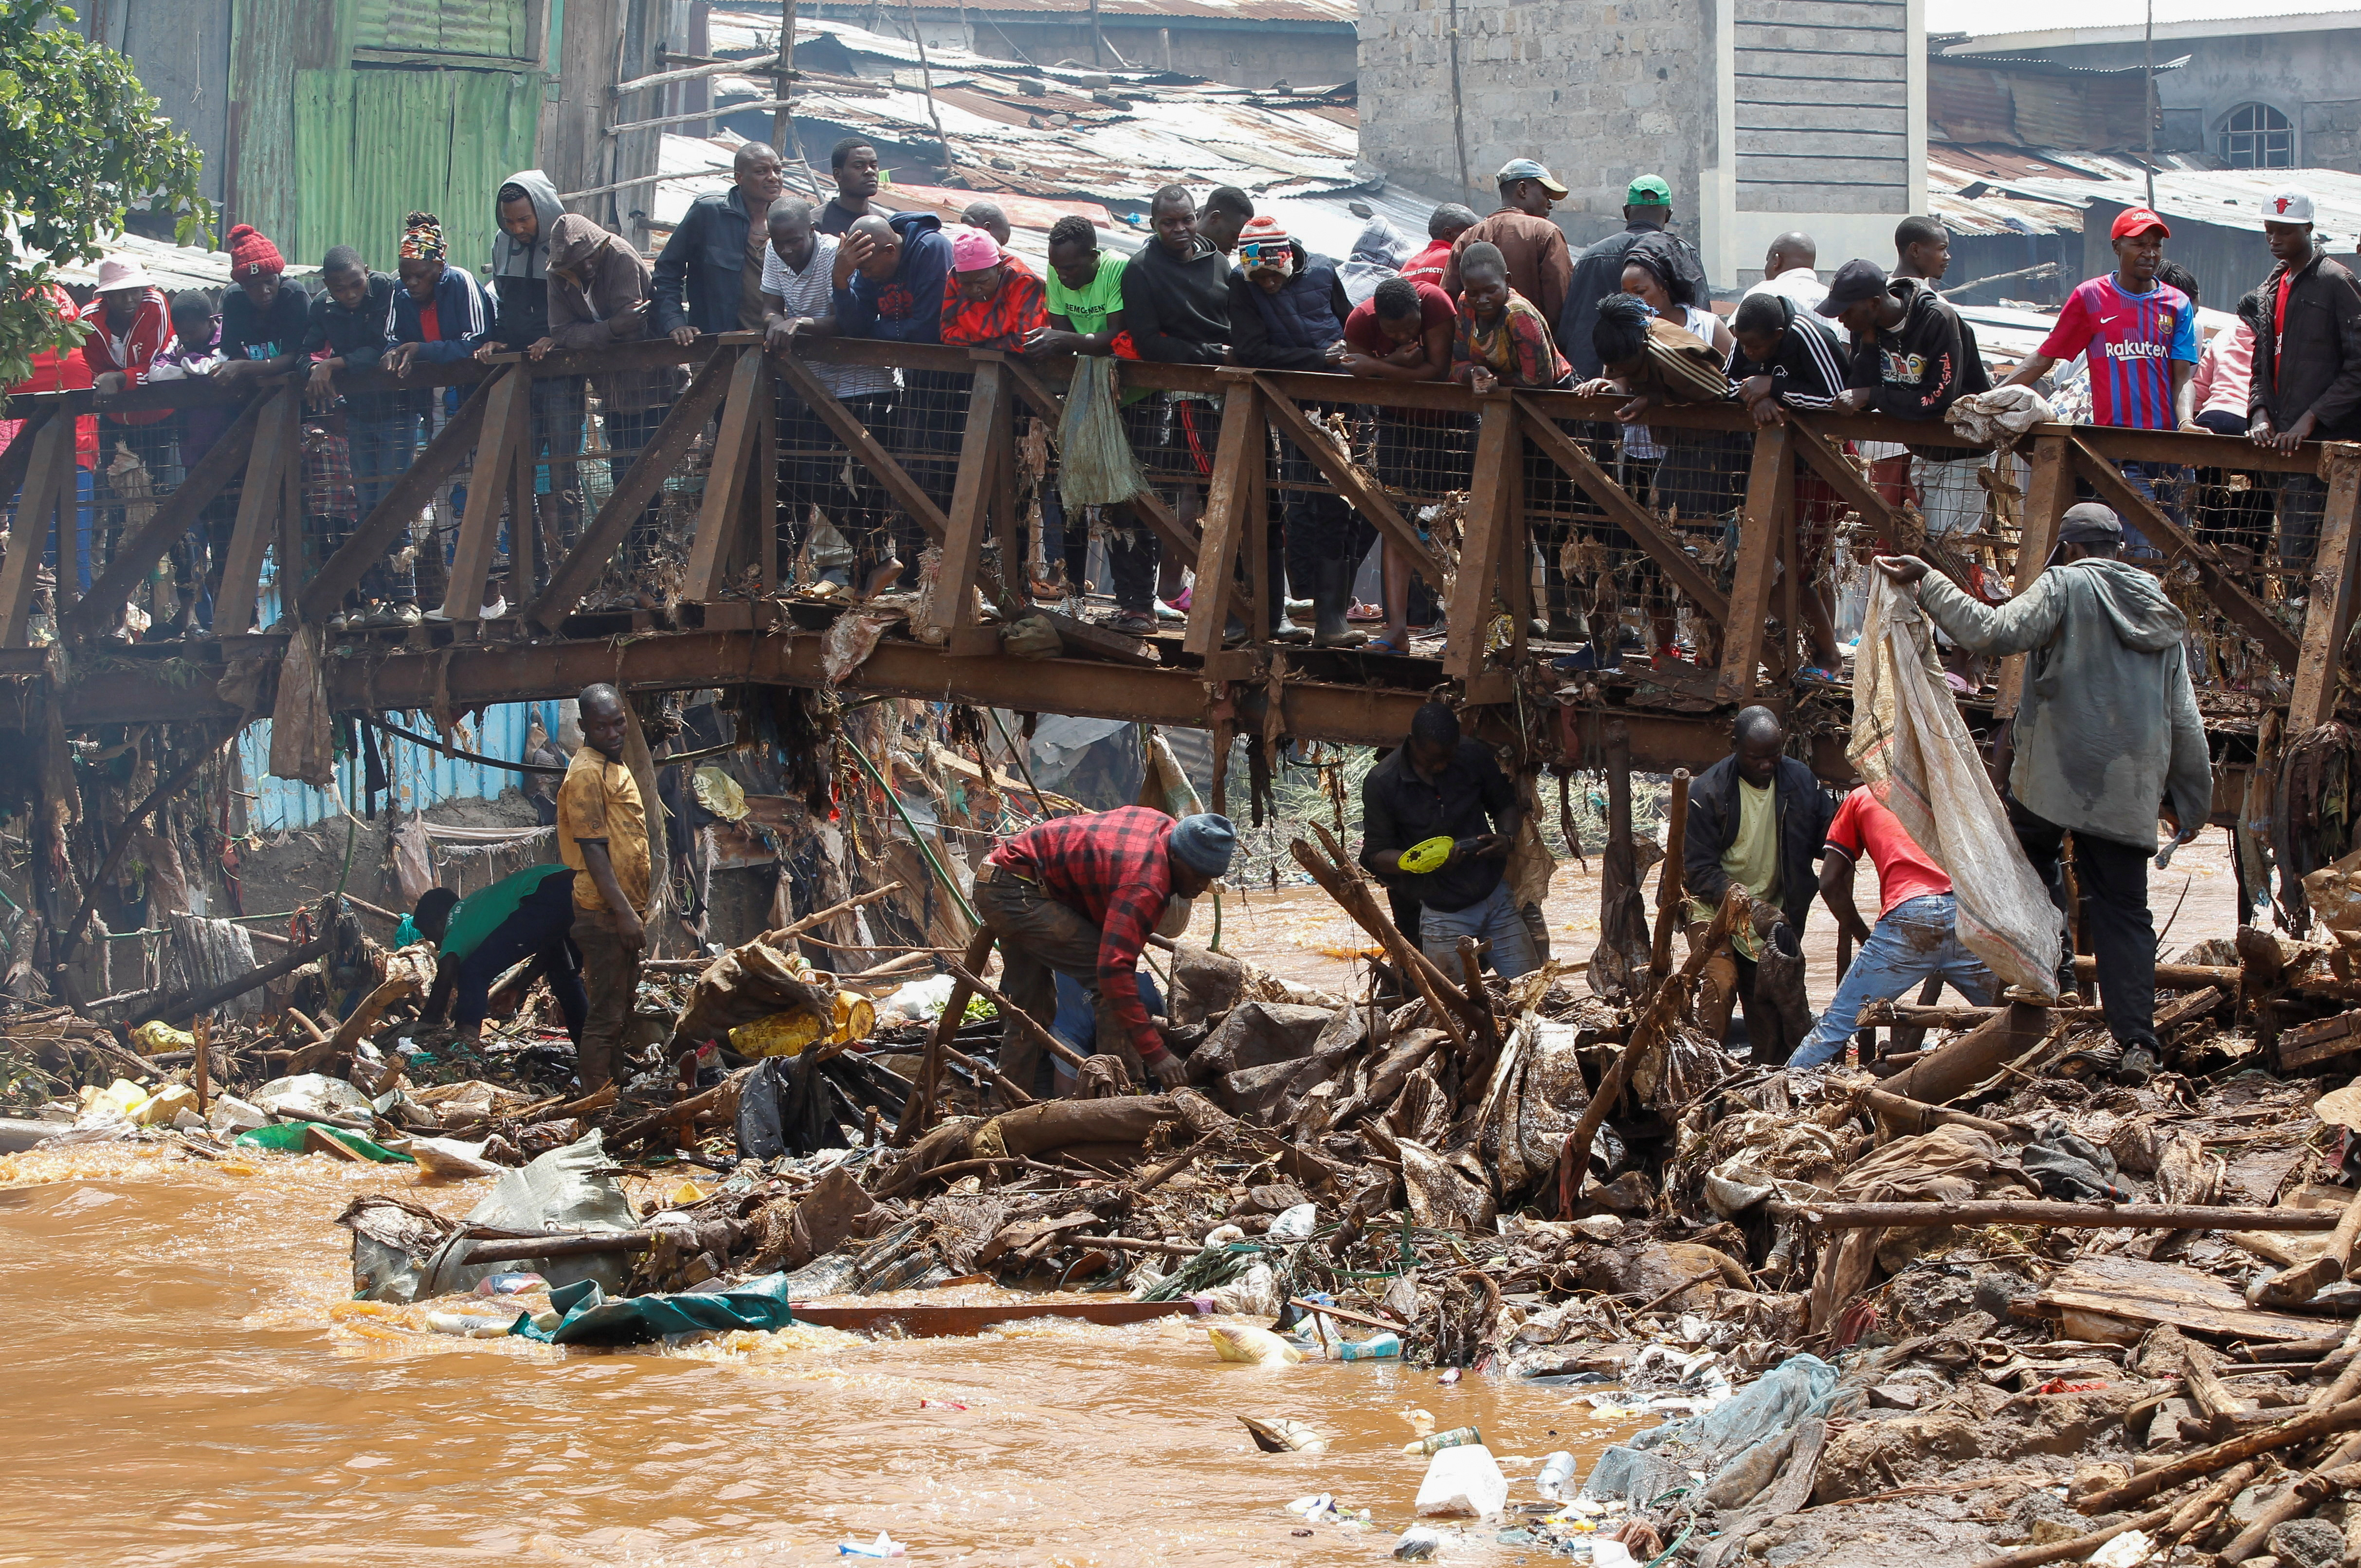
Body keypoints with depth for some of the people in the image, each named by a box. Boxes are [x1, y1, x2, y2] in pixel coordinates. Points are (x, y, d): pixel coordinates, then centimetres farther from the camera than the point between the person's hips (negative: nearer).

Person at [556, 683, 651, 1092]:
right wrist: (624, 912, -24)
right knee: (606, 1014, -8)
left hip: (624, 910, 10)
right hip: (604, 912, -10)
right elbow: (592, 849, -19)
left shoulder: (618, 766, 16)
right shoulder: (587, 773, -14)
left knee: (621, 1011, 14)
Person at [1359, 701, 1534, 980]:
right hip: (1444, 913, -3)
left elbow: (1505, 805, 14)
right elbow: (1377, 855, -6)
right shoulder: (1382, 784, -11)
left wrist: (1507, 839, -9)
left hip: (1497, 897, 3)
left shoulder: (1474, 756, -2)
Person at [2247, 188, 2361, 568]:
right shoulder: (2274, 287, 19)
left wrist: (2311, 419, -15)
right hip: (2282, 441, 8)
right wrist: (2260, 412, 4)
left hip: (2322, 442, -8)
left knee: (2297, 555, -16)